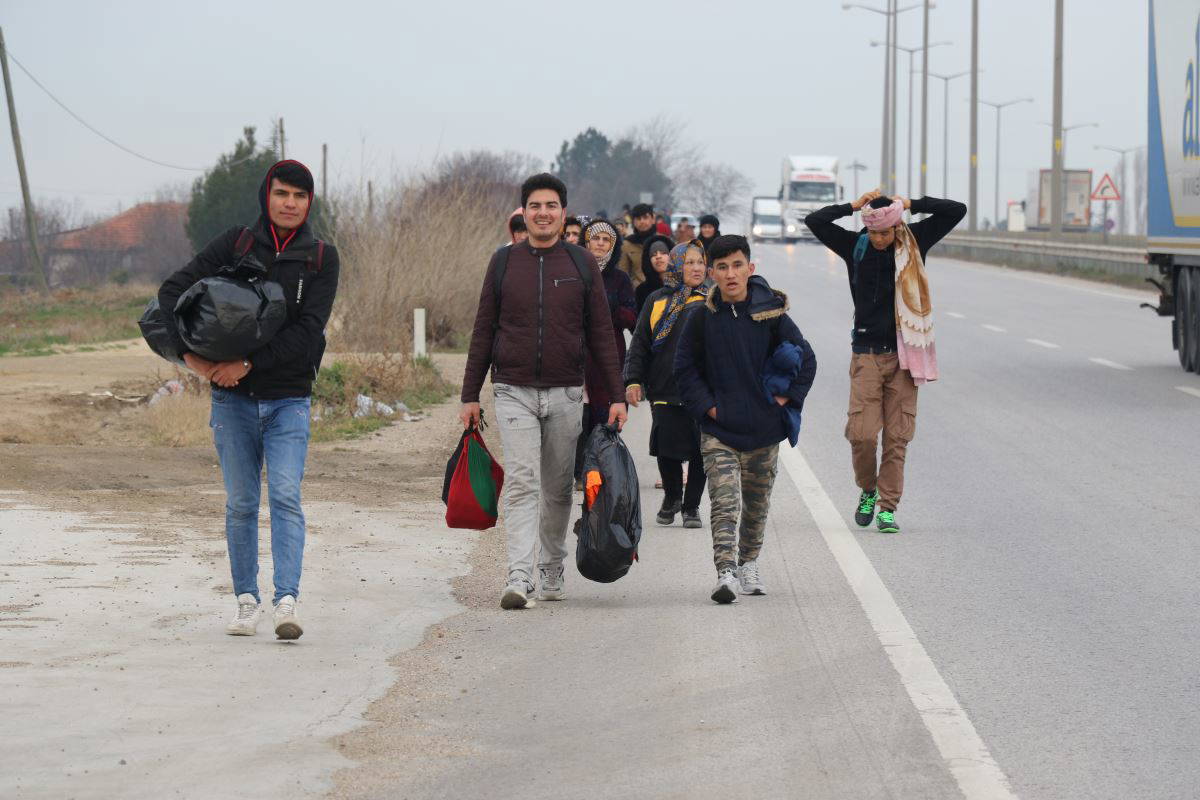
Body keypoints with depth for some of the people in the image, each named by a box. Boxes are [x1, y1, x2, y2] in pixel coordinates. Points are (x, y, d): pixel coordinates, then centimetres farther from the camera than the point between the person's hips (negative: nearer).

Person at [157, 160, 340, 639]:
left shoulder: (321, 258, 1)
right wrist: (189, 353, -11)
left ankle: (286, 604, -20)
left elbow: (308, 331, -10)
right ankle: (247, 603, 13)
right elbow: (172, 291, 1)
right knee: (240, 504, 5)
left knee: (285, 497, -13)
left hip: (288, 400, -1)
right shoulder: (236, 244, 2)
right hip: (233, 399, 1)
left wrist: (249, 363, -17)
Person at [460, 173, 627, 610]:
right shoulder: (504, 261, 4)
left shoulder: (582, 264, 4)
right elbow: (483, 332, 7)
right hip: (514, 392, -1)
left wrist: (616, 395, -1)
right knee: (521, 482, -13)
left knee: (558, 488, 10)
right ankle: (519, 576, -19)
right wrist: (470, 395, 4)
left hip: (565, 393, 1)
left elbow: (601, 333, 5)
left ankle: (552, 568, 26)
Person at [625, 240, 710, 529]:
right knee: (667, 451, 2)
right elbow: (640, 345, 9)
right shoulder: (658, 302, 7)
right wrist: (633, 380, -2)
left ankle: (691, 506, 16)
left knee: (699, 452, 0)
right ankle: (672, 497, 27)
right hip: (665, 392, 0)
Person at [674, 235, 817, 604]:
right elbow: (684, 369, 5)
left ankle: (748, 565, 33)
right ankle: (726, 573, -22)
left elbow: (806, 359, 6)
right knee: (724, 503, -15)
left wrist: (785, 399, -1)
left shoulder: (771, 315, -3)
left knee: (757, 502, 15)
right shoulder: (702, 318, -3)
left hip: (763, 426, 2)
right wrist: (707, 406, -5)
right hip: (718, 431, -2)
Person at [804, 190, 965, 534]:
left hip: (904, 354, 0)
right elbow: (814, 221, -4)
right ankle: (868, 490, 18)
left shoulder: (914, 242, 4)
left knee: (897, 437, -2)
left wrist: (911, 204, -3)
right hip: (866, 354, 0)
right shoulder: (855, 247, 3)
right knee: (861, 433, -8)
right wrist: (854, 206, -5)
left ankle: (887, 506, 4)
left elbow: (957, 211, 2)